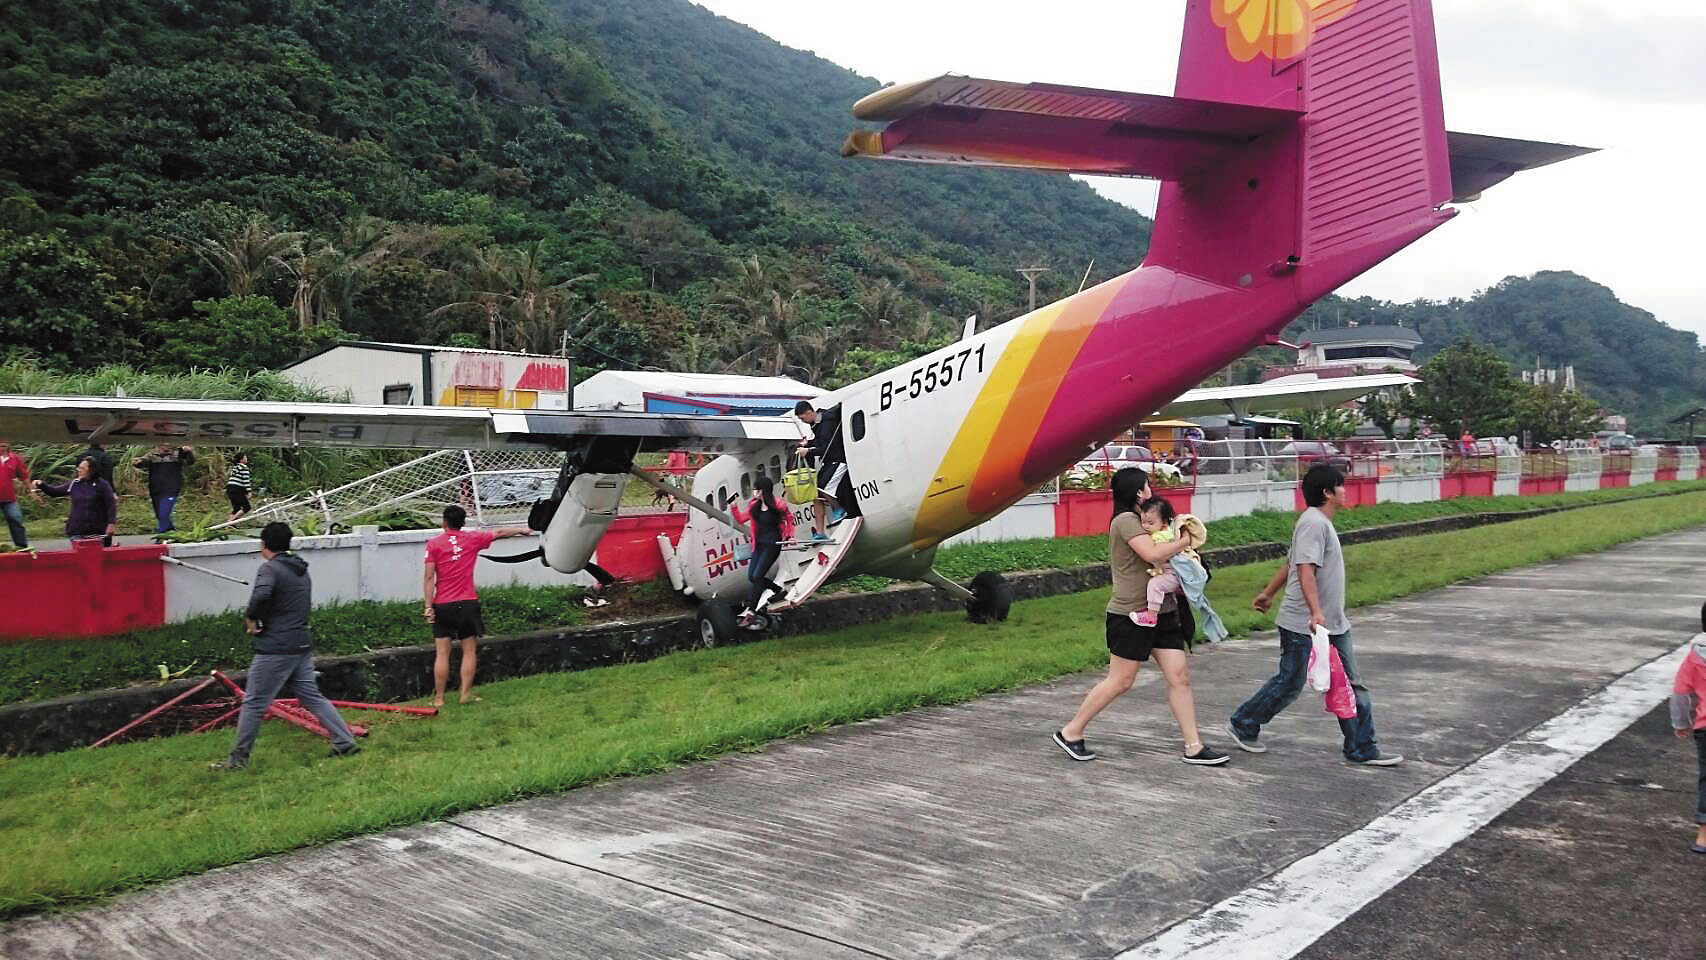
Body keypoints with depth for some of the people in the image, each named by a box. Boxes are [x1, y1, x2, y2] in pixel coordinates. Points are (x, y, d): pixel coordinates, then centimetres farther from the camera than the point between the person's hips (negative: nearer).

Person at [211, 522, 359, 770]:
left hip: (275, 649, -8)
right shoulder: (302, 571, 15)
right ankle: (345, 743, 8)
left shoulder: (270, 568, -11)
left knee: (254, 703, 3)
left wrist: (250, 618, -12)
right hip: (302, 645, 8)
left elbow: (260, 597, -31)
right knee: (312, 697, 12)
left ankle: (238, 758, 12)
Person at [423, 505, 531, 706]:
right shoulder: (473, 539, 3)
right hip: (467, 604, 0)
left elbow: (429, 578, -6)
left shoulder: (433, 544, -1)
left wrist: (428, 606, -5)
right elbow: (499, 533, 20)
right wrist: (521, 530, 36)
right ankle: (466, 694, 6)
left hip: (442, 606, 0)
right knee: (469, 651, 7)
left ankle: (439, 698, 4)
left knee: (442, 653, 2)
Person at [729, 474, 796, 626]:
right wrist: (734, 508, -4)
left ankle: (751, 611, -10)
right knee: (751, 576, 6)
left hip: (773, 545, -7)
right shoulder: (754, 506, 4)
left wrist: (789, 536, 1)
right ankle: (779, 590, 29)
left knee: (757, 576, -14)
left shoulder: (777, 505, -11)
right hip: (759, 544, 7)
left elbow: (790, 518, 4)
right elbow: (741, 518, 12)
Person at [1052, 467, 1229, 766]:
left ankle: (1194, 747, 9)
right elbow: (1152, 553, -26)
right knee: (1120, 681, -2)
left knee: (1180, 677, 4)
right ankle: (1070, 733, 11)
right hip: (1130, 615, -9)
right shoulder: (1125, 520, -13)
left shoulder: (1140, 521, 19)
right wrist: (1184, 541, -13)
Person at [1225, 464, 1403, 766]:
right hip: (1302, 626, -10)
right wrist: (1316, 612, -37)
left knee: (1350, 685, 7)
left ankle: (1362, 750, 12)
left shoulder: (1321, 522, 14)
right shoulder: (1313, 523, -18)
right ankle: (1243, 726, 21)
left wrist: (1268, 593, 31)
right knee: (1288, 685, 3)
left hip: (1332, 625, 10)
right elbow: (1305, 570, -28)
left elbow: (1290, 563, 23)